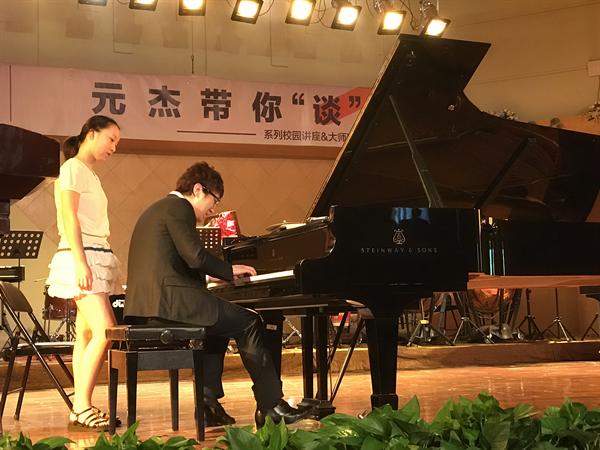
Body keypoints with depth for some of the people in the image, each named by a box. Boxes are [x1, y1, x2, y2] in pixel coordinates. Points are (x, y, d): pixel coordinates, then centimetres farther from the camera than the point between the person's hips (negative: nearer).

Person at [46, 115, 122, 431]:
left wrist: (102, 266, 14)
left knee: (87, 335, 4)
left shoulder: (90, 174, 22)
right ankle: (82, 405, -13)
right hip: (80, 257, -9)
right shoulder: (73, 168, -4)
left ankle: (80, 409, 5)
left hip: (97, 259, 9)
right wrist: (80, 262, -22)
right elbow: (70, 217, -13)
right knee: (105, 330, -17)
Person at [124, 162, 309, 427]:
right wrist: (230, 271, 1)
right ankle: (271, 405, -5)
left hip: (145, 306, 10)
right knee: (249, 323, -5)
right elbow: (196, 256, -15)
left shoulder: (158, 209, 26)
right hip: (168, 300, -10)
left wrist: (208, 277, 25)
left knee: (216, 324, 26)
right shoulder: (178, 207, -4)